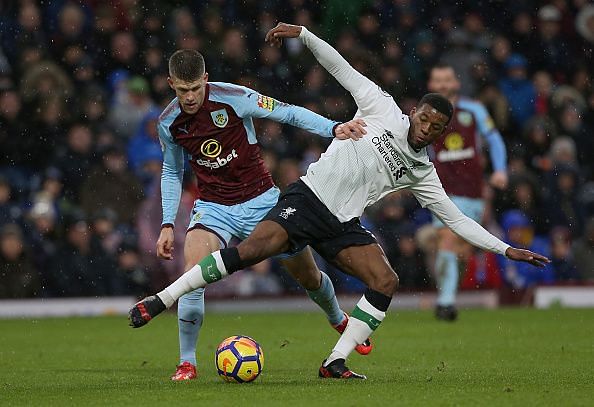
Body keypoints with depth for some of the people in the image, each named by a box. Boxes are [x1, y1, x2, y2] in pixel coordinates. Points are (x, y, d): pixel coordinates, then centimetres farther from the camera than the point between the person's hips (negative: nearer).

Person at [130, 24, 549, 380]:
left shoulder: (421, 173, 13)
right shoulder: (383, 109, 2)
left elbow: (456, 218, 16)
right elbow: (341, 68, 1)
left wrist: (506, 249, 11)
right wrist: (302, 34, -11)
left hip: (343, 225, 5)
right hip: (307, 198, -5)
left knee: (386, 282, -15)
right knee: (253, 249, -26)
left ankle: (336, 362, -9)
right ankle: (160, 301, -22)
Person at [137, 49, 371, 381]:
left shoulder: (233, 98, -17)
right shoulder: (169, 123, -5)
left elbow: (288, 113, -13)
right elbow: (172, 172, 11)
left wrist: (333, 128, -28)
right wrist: (168, 224, 5)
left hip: (261, 199, -1)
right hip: (214, 207, 1)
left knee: (308, 276, 9)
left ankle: (339, 320, 43)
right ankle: (187, 363, -14)